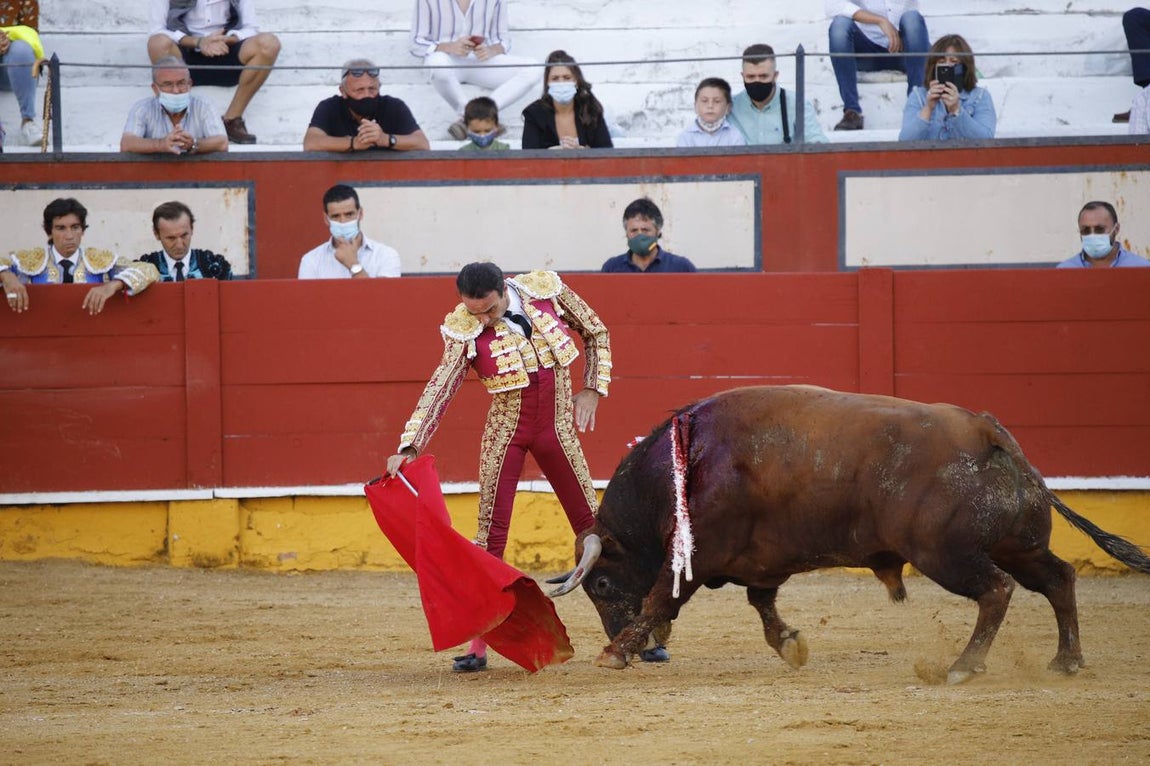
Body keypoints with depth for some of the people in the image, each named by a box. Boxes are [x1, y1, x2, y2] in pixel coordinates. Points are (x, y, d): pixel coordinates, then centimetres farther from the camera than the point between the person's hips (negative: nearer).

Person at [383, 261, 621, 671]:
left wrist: (592, 389, -2)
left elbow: (596, 333, 4)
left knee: (592, 526, 6)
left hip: (557, 430, 1)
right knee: (491, 533, -4)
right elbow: (440, 388, -21)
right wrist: (410, 446, -31)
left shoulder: (548, 290, -12)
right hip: (505, 433, -1)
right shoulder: (465, 331, -16)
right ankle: (478, 645, 0)